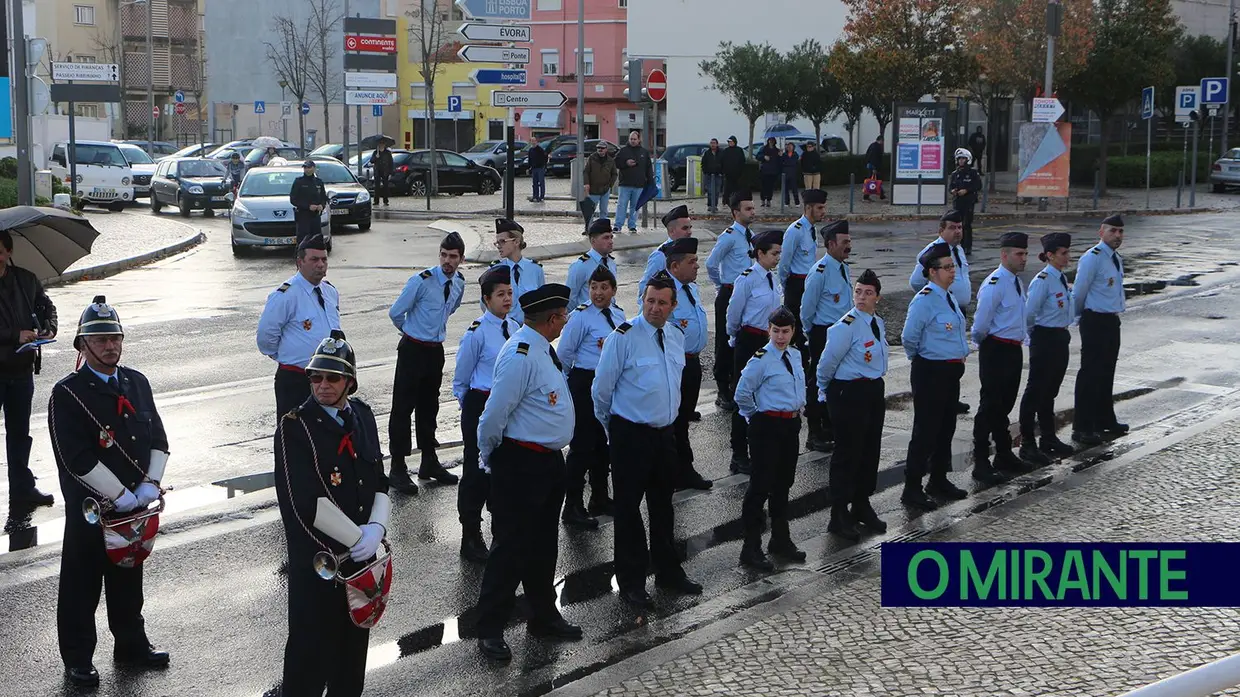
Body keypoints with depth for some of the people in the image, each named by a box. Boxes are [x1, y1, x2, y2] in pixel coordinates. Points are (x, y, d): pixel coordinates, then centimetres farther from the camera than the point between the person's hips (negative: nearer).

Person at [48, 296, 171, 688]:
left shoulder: (137, 383, 6)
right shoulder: (67, 394, -13)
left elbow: (158, 438, 7)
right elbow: (77, 459, -19)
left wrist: (150, 485, -7)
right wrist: (120, 496, -18)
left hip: (136, 505, 6)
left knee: (129, 579, 19)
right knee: (81, 586, 6)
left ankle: (132, 647, 33)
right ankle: (78, 660, 18)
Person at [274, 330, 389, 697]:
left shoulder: (362, 415, 6)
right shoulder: (294, 427, -14)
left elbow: (379, 480, 8)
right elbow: (307, 504, -21)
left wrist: (376, 527, -10)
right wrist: (358, 537, -17)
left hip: (362, 556, 6)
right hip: (318, 559, -6)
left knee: (355, 641, 19)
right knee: (312, 649, 2)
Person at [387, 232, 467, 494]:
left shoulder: (459, 282, 1)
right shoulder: (421, 281, -19)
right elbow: (395, 313, -9)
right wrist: (411, 330, 7)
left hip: (436, 350, 6)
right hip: (413, 349, -6)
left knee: (429, 407, 18)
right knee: (403, 408, -2)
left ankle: (429, 463, 29)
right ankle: (398, 468, 4)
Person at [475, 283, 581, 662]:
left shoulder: (543, 349, 10)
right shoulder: (521, 354, -22)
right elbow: (495, 414, -21)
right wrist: (488, 457, -6)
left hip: (549, 460, 10)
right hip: (520, 464, -9)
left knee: (544, 542, 20)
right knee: (512, 546, -2)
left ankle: (544, 616, 35)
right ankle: (490, 630, 8)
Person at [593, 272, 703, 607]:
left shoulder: (677, 337, 6)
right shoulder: (623, 337, -14)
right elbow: (601, 390, -6)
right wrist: (613, 427, 5)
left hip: (665, 432, 6)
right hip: (630, 435, -6)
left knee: (663, 505, 18)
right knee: (628, 507, 2)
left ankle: (668, 572, 33)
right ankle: (631, 582, 14)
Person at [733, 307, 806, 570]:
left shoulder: (795, 355, 8)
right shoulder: (761, 359, -15)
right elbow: (742, 394, -12)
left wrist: (796, 413, 14)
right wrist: (755, 417, -1)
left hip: (791, 425, 7)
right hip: (767, 427, -7)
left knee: (783, 484, 18)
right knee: (761, 486, -3)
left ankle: (781, 541, 32)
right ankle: (751, 548, 5)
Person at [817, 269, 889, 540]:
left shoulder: (878, 323, 7)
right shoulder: (846, 326, -19)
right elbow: (827, 362, -12)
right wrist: (824, 391, 3)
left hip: (874, 391, 8)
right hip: (849, 393, -8)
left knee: (871, 449, 16)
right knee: (847, 452, -2)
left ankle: (862, 505, 34)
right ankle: (839, 515, 9)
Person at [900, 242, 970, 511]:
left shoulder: (949, 298, 10)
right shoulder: (924, 300, -18)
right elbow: (909, 337, -18)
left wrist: (961, 355, 16)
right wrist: (919, 357, -2)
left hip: (951, 371, 9)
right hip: (930, 373, -9)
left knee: (946, 427, 18)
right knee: (926, 430, -4)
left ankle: (939, 480, 33)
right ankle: (912, 488, 3)